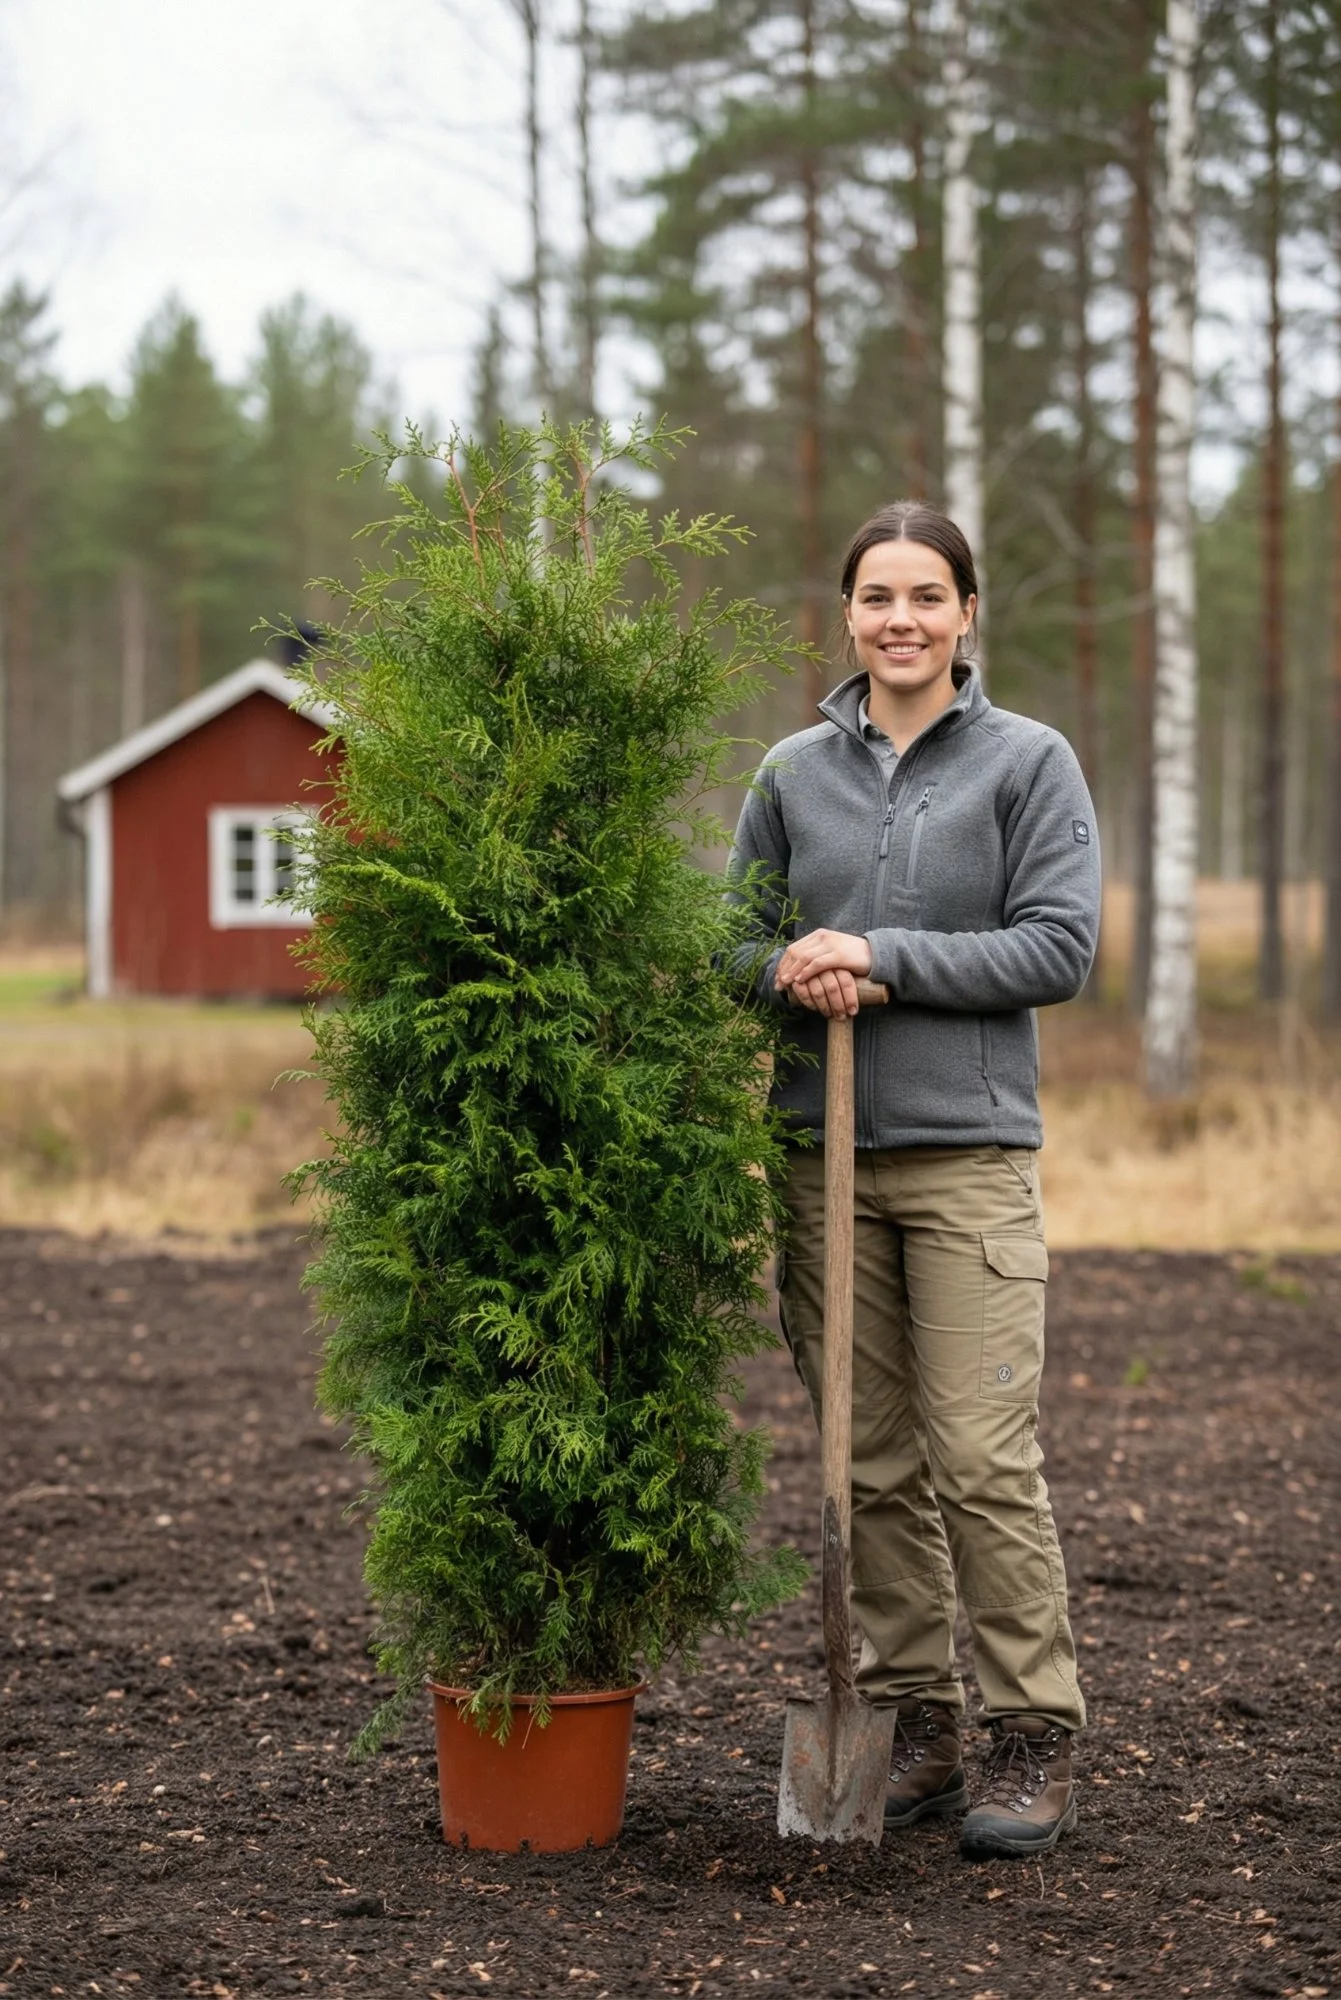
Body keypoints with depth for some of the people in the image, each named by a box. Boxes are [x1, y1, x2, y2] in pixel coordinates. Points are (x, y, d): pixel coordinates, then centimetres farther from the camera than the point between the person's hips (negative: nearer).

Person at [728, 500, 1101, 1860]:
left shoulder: (1030, 762, 2)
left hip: (968, 1149, -3)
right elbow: (742, 936, 14)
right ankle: (917, 1722, 16)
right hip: (824, 1150, 4)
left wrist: (882, 957, -13)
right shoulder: (793, 772, 11)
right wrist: (791, 973, -9)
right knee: (873, 1464, 7)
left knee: (985, 1458, -9)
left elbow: (1059, 947, -5)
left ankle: (1035, 1740, 0)